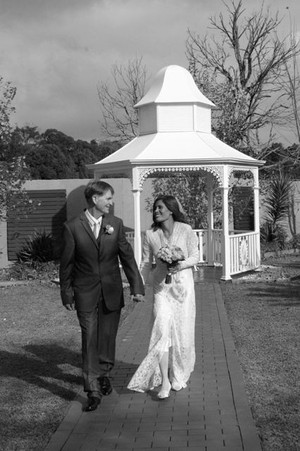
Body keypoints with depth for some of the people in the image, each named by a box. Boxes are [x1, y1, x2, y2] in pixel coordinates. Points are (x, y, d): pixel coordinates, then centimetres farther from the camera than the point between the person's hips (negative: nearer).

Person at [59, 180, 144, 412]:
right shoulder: (73, 227, -7)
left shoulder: (116, 224, 1)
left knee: (108, 338, 13)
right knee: (90, 340, -3)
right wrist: (67, 294, 0)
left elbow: (127, 257, 3)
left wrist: (137, 286, -1)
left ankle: (103, 374, 36)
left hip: (112, 292, 3)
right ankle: (93, 390, 1)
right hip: (86, 294, -3)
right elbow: (66, 263, -1)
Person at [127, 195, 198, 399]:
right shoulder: (151, 235, 0)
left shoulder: (186, 231, -5)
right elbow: (146, 263, 6)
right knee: (162, 330, -12)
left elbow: (195, 257, 1)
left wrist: (181, 264, -19)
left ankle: (179, 376, 26)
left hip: (183, 285, 0)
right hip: (161, 288, 0)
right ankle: (165, 382, -8)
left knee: (182, 331, 5)